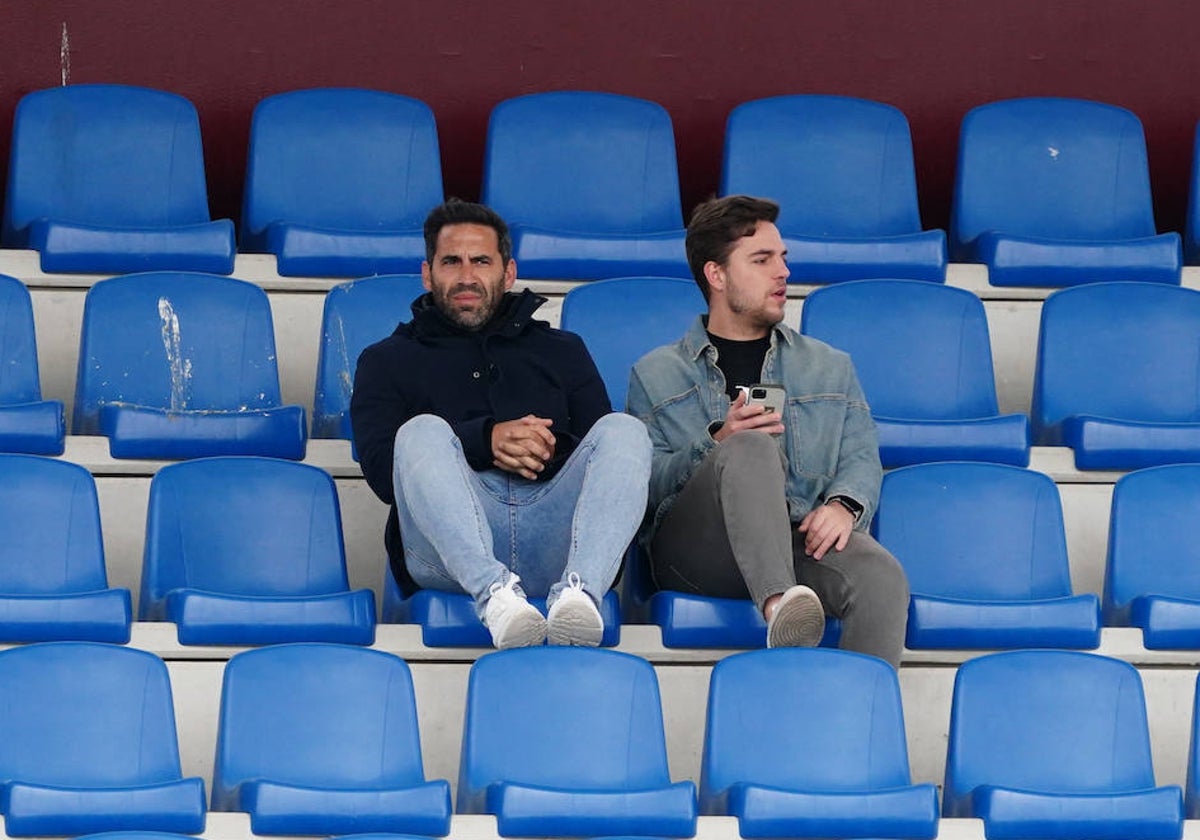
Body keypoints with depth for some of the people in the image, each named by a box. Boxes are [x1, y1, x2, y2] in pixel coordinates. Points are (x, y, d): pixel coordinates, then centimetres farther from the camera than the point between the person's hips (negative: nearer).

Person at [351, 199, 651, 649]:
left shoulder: (562, 350, 32)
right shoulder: (389, 360, 26)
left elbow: (609, 450, 17)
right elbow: (379, 468, 6)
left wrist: (553, 448, -7)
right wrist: (486, 440, -8)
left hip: (555, 536, 2)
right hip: (452, 553, -2)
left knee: (626, 429, -23)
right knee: (422, 431, -30)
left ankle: (577, 591, -48)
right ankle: (494, 593, -51)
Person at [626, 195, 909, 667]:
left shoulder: (830, 367, 30)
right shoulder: (655, 375, 21)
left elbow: (861, 456, 15)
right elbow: (643, 485, 7)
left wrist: (843, 505, -9)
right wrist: (717, 446, -11)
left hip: (802, 540, 2)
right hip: (692, 551, -2)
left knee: (883, 577, -33)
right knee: (753, 447, -35)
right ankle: (778, 606, -57)